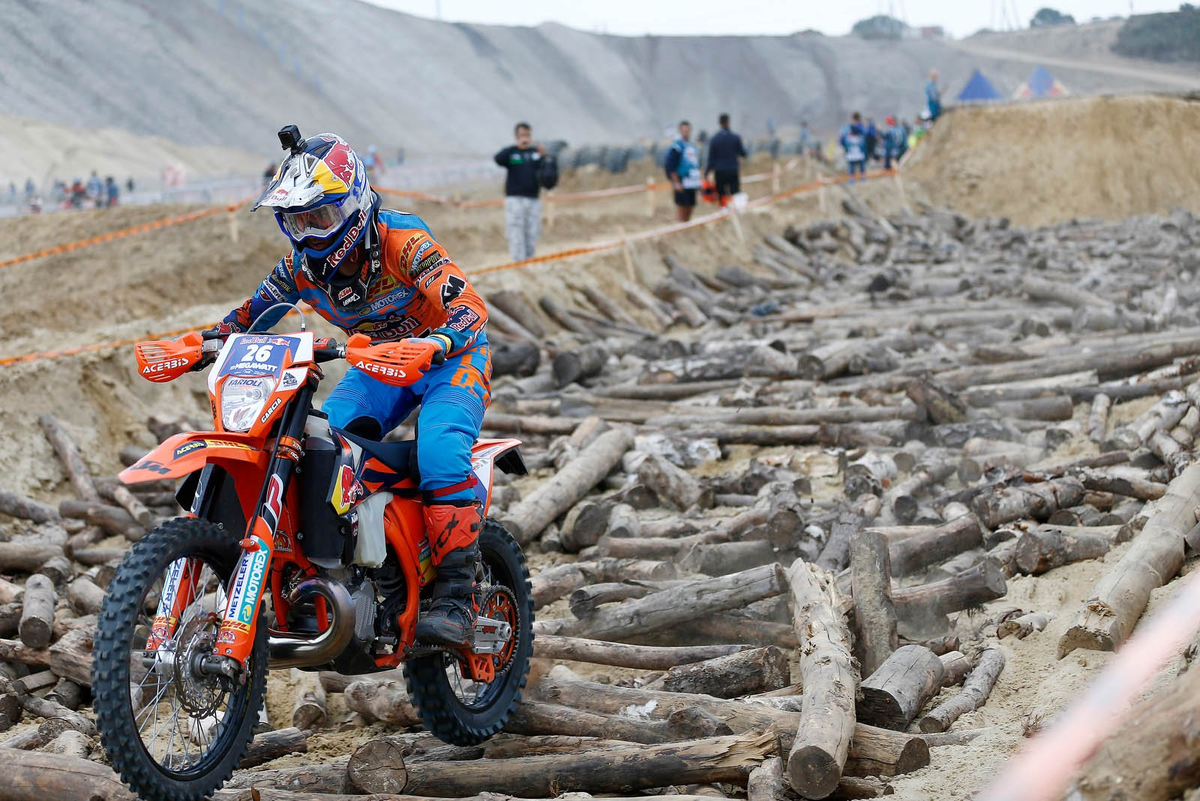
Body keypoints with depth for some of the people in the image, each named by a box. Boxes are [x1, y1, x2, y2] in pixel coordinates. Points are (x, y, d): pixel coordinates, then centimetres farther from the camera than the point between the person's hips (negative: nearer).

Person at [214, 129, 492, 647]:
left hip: (452, 357, -6)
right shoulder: (301, 265, -7)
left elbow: (469, 307, -35)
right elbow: (253, 313, 6)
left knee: (440, 450, -32)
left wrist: (432, 345, -55)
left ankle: (455, 598, -32)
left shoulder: (401, 241, -26)